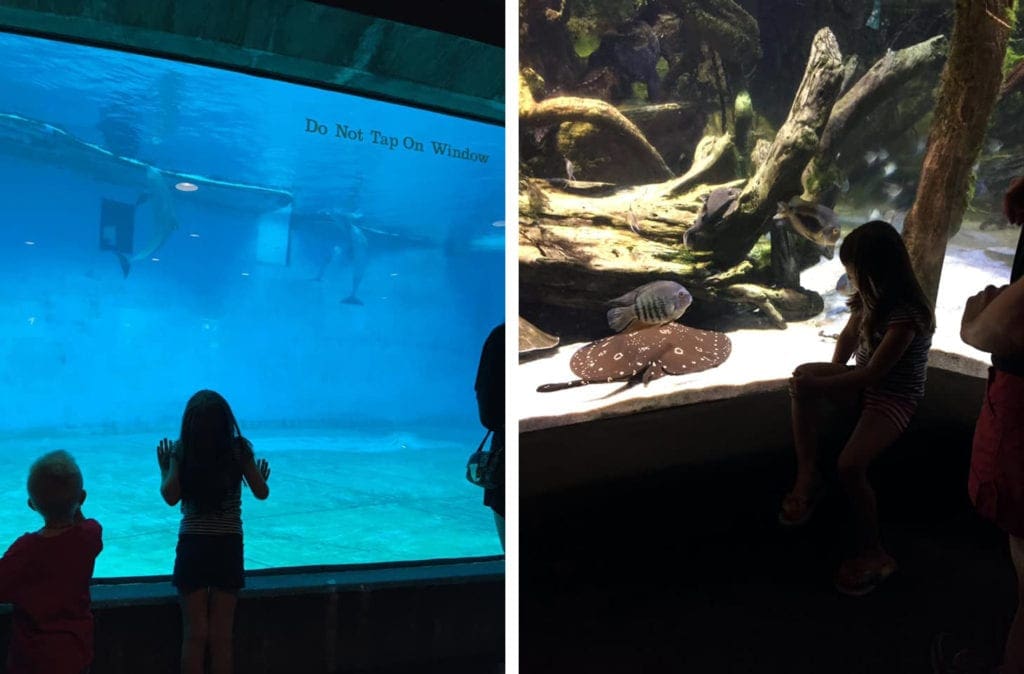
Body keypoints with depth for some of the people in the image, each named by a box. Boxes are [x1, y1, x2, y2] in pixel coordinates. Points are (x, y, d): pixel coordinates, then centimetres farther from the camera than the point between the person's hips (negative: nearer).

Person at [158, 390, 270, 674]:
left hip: (192, 546, 0)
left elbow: (171, 496, -11)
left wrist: (164, 468, 6)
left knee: (194, 634, 8)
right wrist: (263, 477, 19)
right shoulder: (239, 449, -5)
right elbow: (261, 493, -2)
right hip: (228, 547, 0)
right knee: (221, 636, 8)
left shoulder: (180, 450, -5)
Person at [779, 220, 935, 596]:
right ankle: (807, 474, -18)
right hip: (862, 382, 8)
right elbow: (849, 336, 13)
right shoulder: (871, 297, 0)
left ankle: (873, 554, -7)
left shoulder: (906, 316, -27)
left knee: (850, 466, -28)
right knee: (802, 376, -20)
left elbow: (873, 374, -28)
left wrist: (819, 385, -22)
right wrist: (831, 373, -4)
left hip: (895, 397, -8)